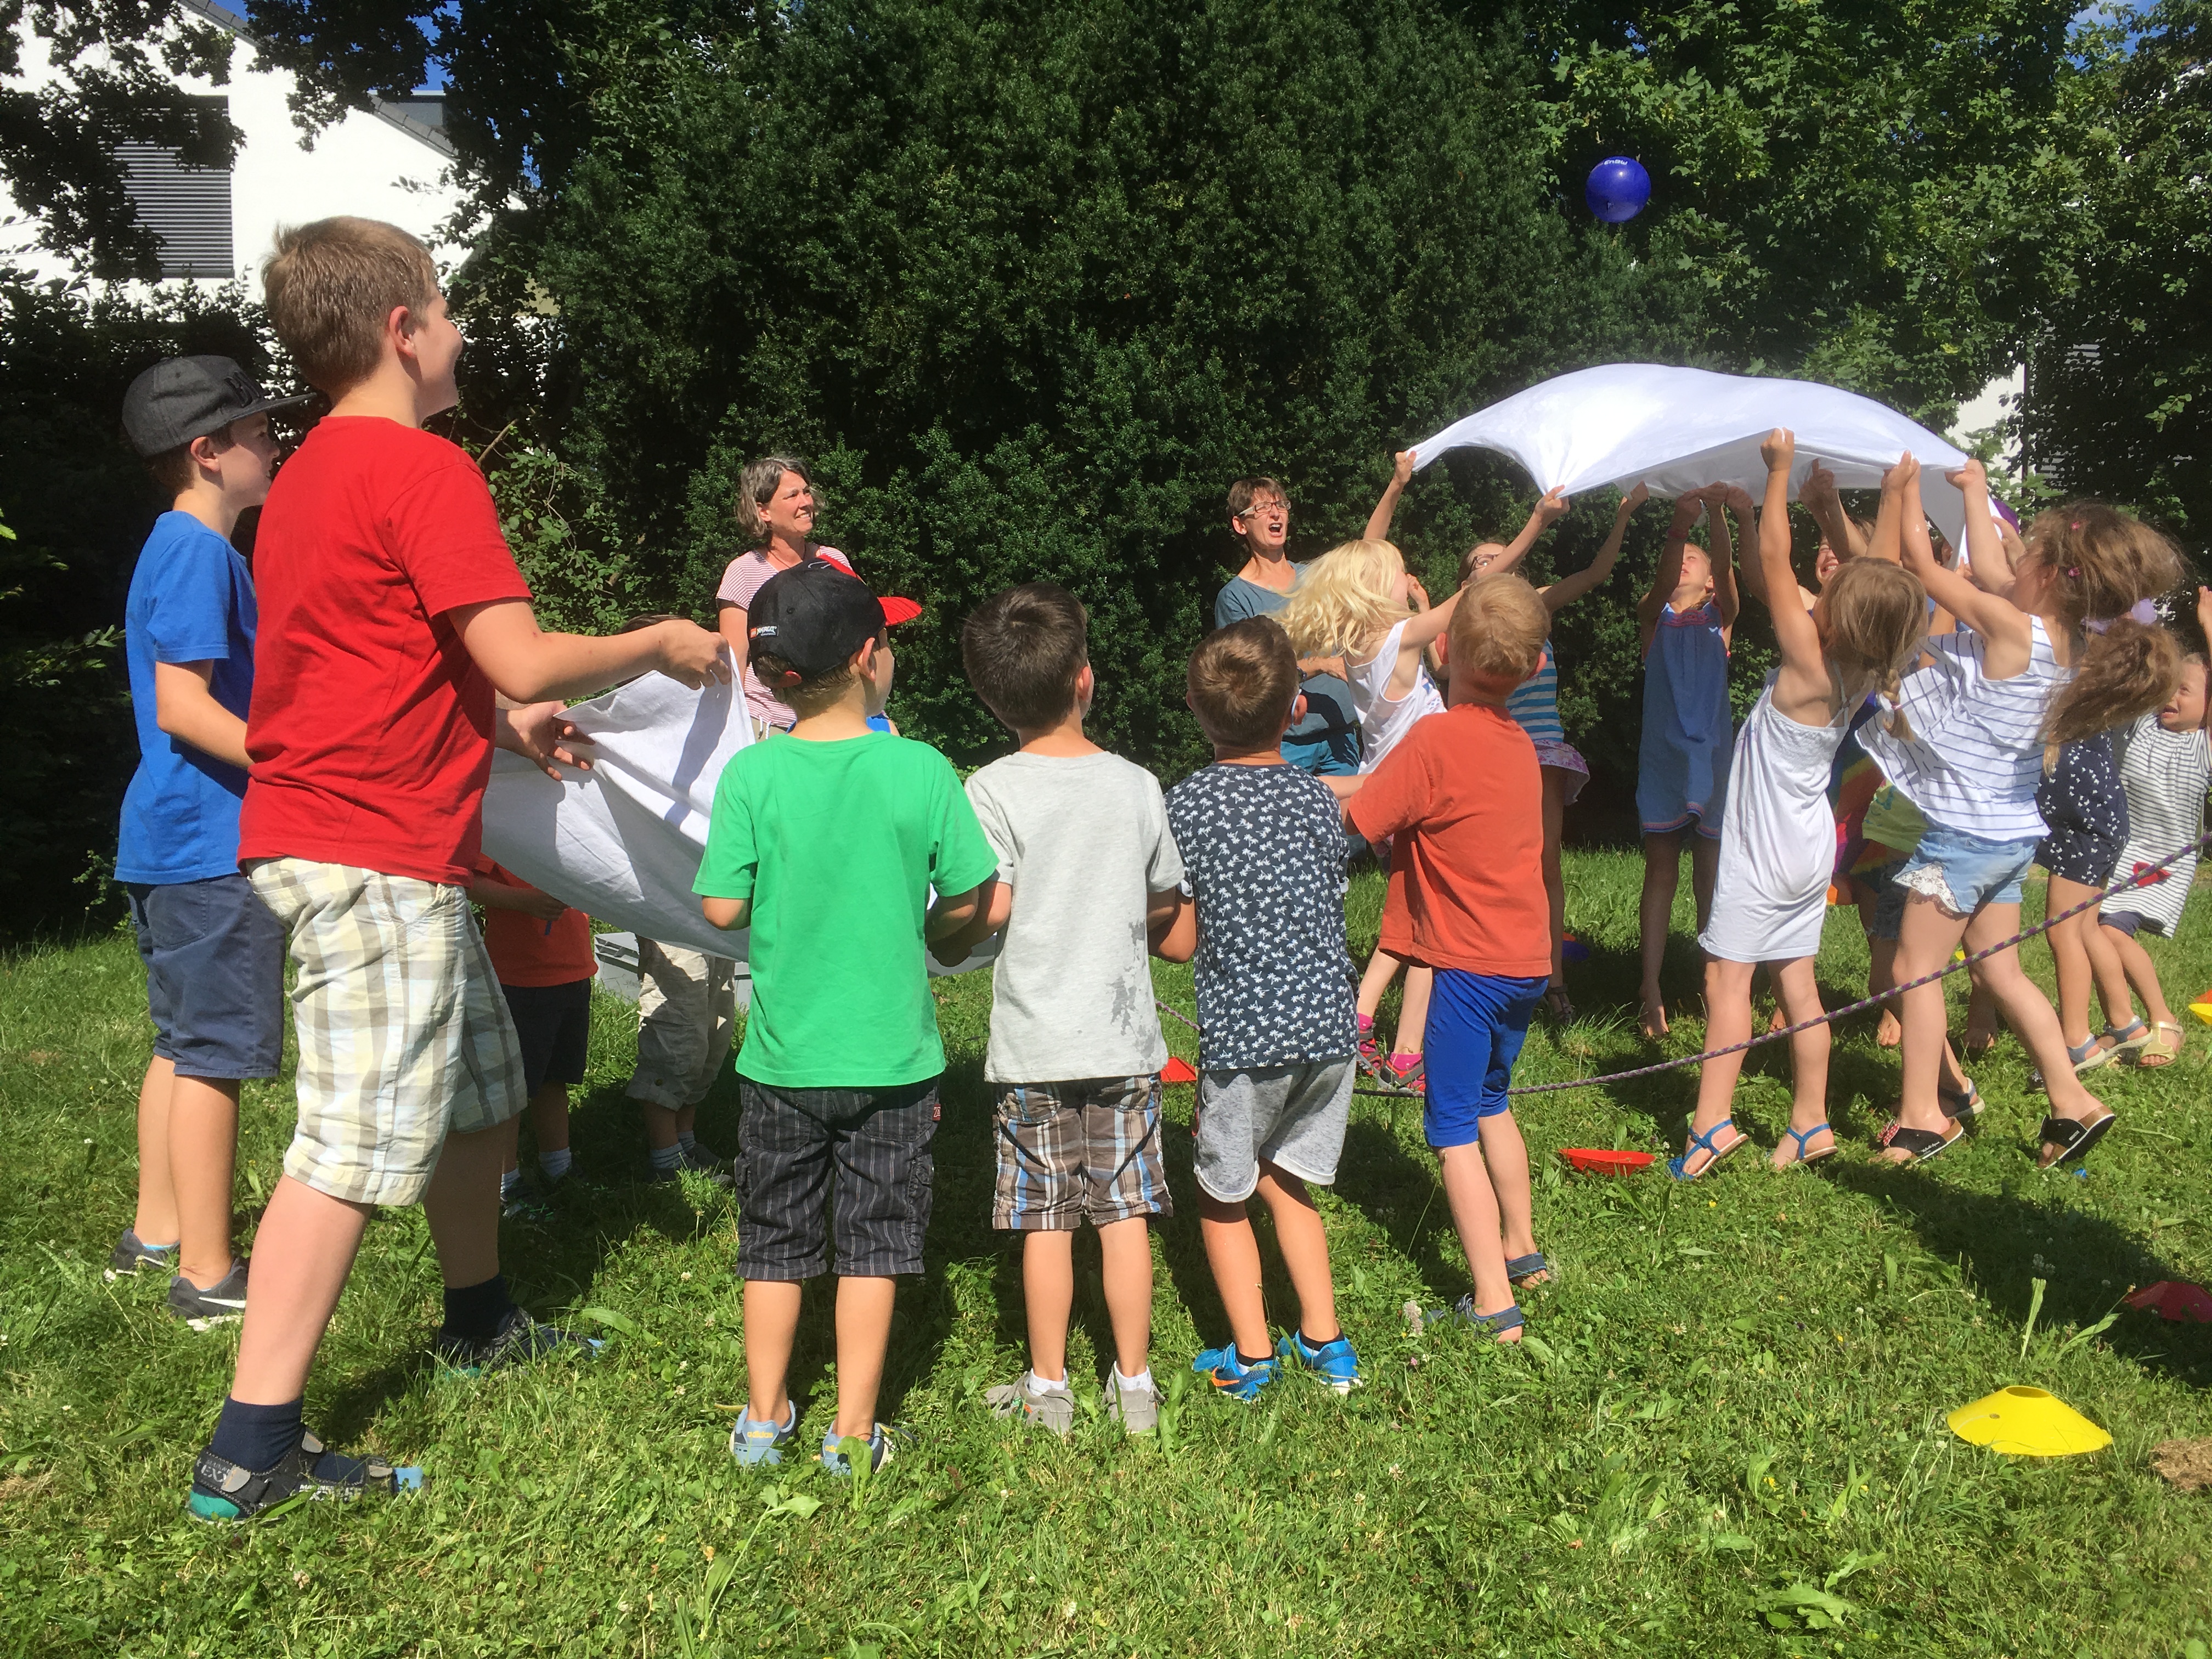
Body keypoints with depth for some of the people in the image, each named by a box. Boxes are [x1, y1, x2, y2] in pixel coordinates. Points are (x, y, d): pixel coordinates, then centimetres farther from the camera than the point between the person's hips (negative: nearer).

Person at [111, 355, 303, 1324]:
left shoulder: (186, 548, 17)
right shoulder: (198, 552, -15)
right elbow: (183, 707, -22)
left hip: (171, 841, 11)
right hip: (209, 844, -11)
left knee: (183, 1043, 17)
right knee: (212, 1053, -4)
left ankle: (156, 1231, 28)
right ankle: (206, 1272, 4)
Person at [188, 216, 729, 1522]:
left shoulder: (313, 475, 17)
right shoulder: (422, 468, -14)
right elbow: (525, 659, -19)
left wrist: (496, 718, 18)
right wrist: (662, 646, -4)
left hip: (385, 845, 10)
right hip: (376, 854, -10)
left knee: (477, 1081, 21)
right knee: (362, 1142, -7)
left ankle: (482, 1323, 38)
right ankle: (253, 1449, -1)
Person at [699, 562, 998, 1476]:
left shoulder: (751, 774, -10)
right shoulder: (921, 769, -11)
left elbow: (721, 907, -10)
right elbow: (969, 899, -6)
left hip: (782, 1054, 1)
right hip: (892, 1053, -1)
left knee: (775, 1238, 16)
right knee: (874, 1238, 12)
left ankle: (766, 1417, 27)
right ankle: (853, 1430, 19)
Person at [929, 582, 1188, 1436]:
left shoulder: (993, 790, -10)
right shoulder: (1138, 786, 0)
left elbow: (985, 910, -16)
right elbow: (1166, 908, 10)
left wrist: (942, 946, 4)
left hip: (1035, 1046, -2)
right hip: (1125, 1040, 3)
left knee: (1045, 1221, 7)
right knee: (1125, 1214, 10)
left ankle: (1048, 1390, 19)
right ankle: (1134, 1386, 20)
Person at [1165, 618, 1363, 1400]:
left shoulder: (1187, 802, -9)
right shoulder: (1317, 796, 2)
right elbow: (1332, 900, 11)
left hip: (1245, 1028, -4)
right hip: (1327, 1018, 4)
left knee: (1222, 1195, 15)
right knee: (1287, 1182, 22)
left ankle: (1251, 1356, 20)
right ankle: (1324, 1341, 26)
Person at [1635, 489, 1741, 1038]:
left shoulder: (1720, 618, 7)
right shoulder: (1653, 617, 6)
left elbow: (1725, 568, -12)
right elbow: (1661, 581, -16)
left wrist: (1716, 514, -31)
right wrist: (1679, 525, -34)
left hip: (1712, 759, 1)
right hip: (1662, 759, -1)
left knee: (1710, 877, 4)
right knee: (1661, 874, 2)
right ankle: (1653, 997, 1)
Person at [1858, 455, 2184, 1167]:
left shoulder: (2011, 628, -21)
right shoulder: (2069, 641, 1)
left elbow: (1923, 566, -12)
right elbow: (1990, 571, 16)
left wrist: (1906, 494, 3)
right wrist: (1975, 492, 25)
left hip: (1964, 835, -8)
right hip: (2012, 832, 8)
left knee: (1916, 968, 3)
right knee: (2002, 971, 18)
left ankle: (1922, 1117, 9)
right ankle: (2073, 1102, 20)